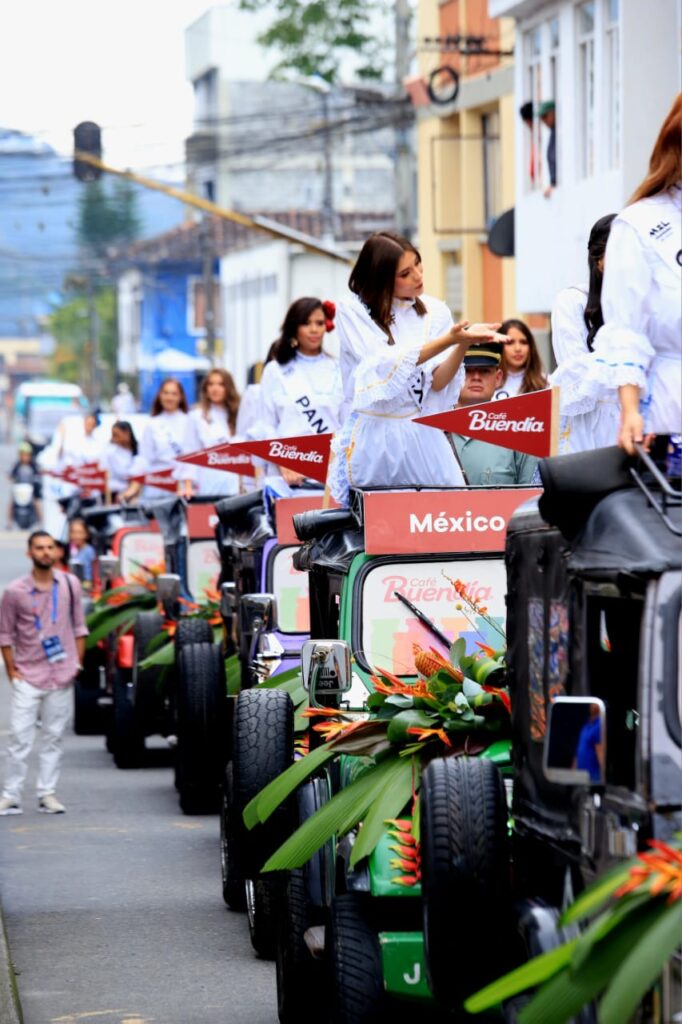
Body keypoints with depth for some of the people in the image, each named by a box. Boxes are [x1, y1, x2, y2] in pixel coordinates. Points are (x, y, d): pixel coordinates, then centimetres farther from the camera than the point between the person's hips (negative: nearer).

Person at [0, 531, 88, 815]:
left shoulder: (69, 584, 3)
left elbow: (78, 627, 11)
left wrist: (77, 662, 5)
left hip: (61, 676, 2)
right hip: (27, 676, -2)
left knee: (53, 738, 7)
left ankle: (47, 794, 13)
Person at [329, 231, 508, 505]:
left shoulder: (435, 312, 4)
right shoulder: (353, 311, -5)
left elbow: (438, 382, -5)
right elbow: (384, 367, -17)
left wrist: (463, 344, -22)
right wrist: (449, 340, -24)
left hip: (423, 437, 3)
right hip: (374, 438, -3)